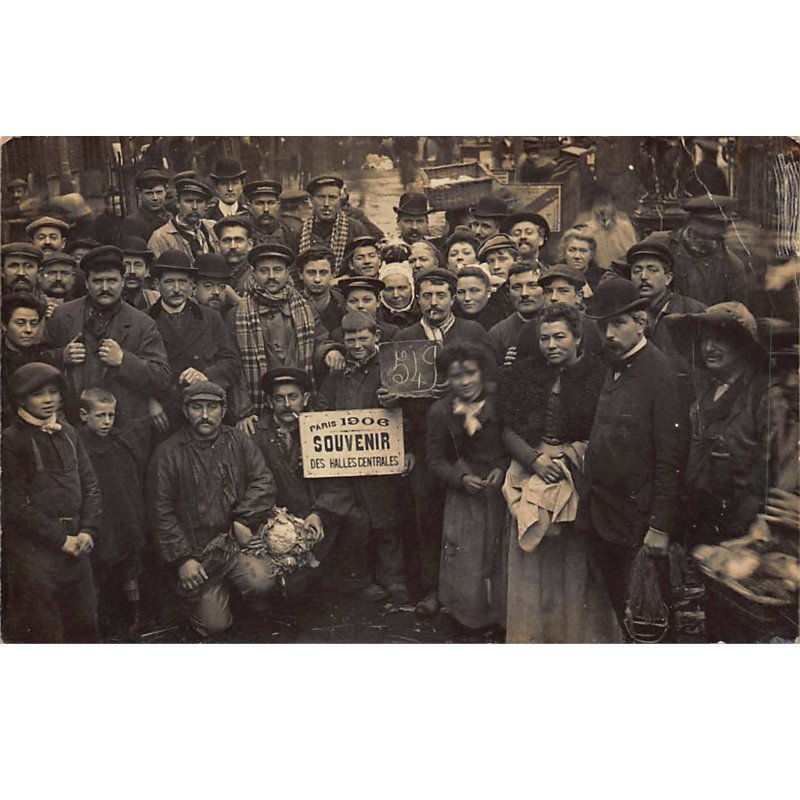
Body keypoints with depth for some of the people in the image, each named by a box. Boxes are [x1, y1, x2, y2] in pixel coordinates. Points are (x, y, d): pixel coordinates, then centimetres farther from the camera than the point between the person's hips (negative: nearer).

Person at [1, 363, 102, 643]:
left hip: (75, 549, 6)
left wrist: (88, 531, -1)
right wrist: (61, 539, -11)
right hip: (34, 554, -5)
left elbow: (90, 486, 12)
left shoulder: (67, 433, 12)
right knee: (44, 635, 1)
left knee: (85, 629, 12)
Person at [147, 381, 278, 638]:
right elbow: (162, 512, -4)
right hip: (197, 552, -2)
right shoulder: (168, 453, -3)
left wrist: (244, 521, -12)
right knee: (214, 625, -5)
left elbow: (263, 481, 0)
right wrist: (182, 558, -9)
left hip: (236, 540, 2)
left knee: (262, 581, -25)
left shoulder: (237, 441, 6)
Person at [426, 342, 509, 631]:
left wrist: (503, 469, -13)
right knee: (466, 569, 2)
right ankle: (472, 618, 28)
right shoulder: (440, 411, -3)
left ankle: (501, 617, 26)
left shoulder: (500, 402, -6)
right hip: (464, 496, 1)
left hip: (502, 491, 0)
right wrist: (461, 477, -14)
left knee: (502, 563, 1)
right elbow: (437, 459, 2)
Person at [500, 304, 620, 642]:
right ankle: (531, 633, 20)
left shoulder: (598, 375, -1)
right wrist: (535, 459, -12)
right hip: (531, 472, 2)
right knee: (532, 563, 6)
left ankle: (580, 632, 17)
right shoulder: (521, 375, 7)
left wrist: (569, 453, -15)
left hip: (580, 478, -2)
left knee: (578, 561, 0)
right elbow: (508, 428, 3)